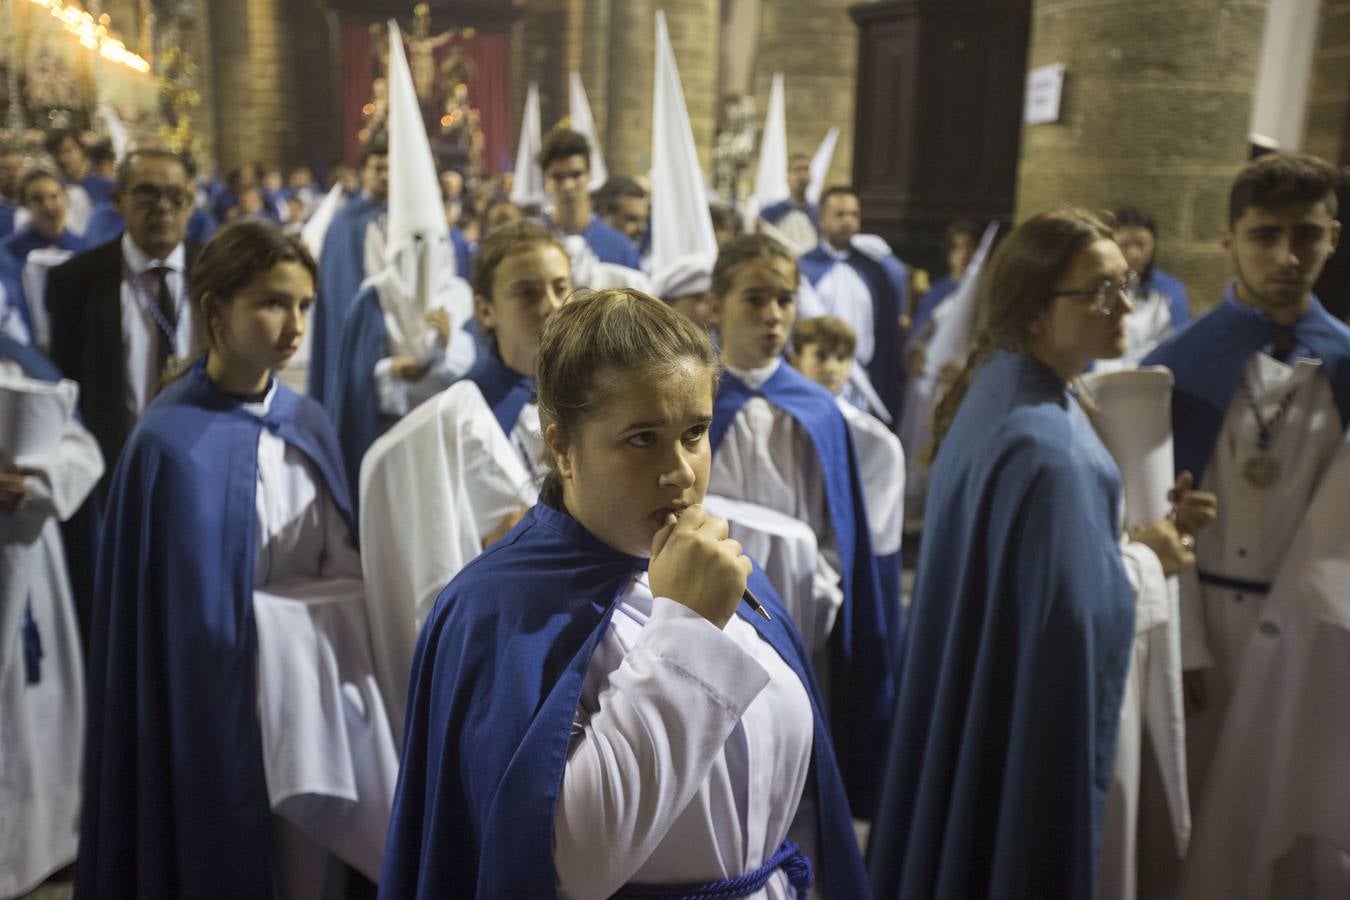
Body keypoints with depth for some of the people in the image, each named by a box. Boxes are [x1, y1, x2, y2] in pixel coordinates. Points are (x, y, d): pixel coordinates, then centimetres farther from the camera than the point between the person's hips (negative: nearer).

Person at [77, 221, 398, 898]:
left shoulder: (307, 423, 2)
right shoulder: (173, 441, -17)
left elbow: (342, 570, 6)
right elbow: (197, 615, -16)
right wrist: (306, 617, -10)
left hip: (315, 697, 5)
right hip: (220, 707, -5)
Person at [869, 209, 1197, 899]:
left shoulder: (1001, 389, 3)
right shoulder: (1044, 444, -28)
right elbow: (1076, 610, -28)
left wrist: (1124, 537, 3)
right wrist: (1146, 556, -11)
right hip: (1032, 722, -9)